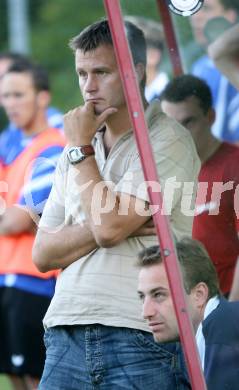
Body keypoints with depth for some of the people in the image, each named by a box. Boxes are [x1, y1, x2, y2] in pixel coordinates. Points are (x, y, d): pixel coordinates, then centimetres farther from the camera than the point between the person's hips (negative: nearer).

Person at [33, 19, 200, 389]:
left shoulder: (168, 142, -2)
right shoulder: (74, 154, 18)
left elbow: (108, 226, -14)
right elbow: (43, 254, 11)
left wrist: (80, 150, -1)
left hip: (140, 338, -5)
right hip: (67, 339, 5)